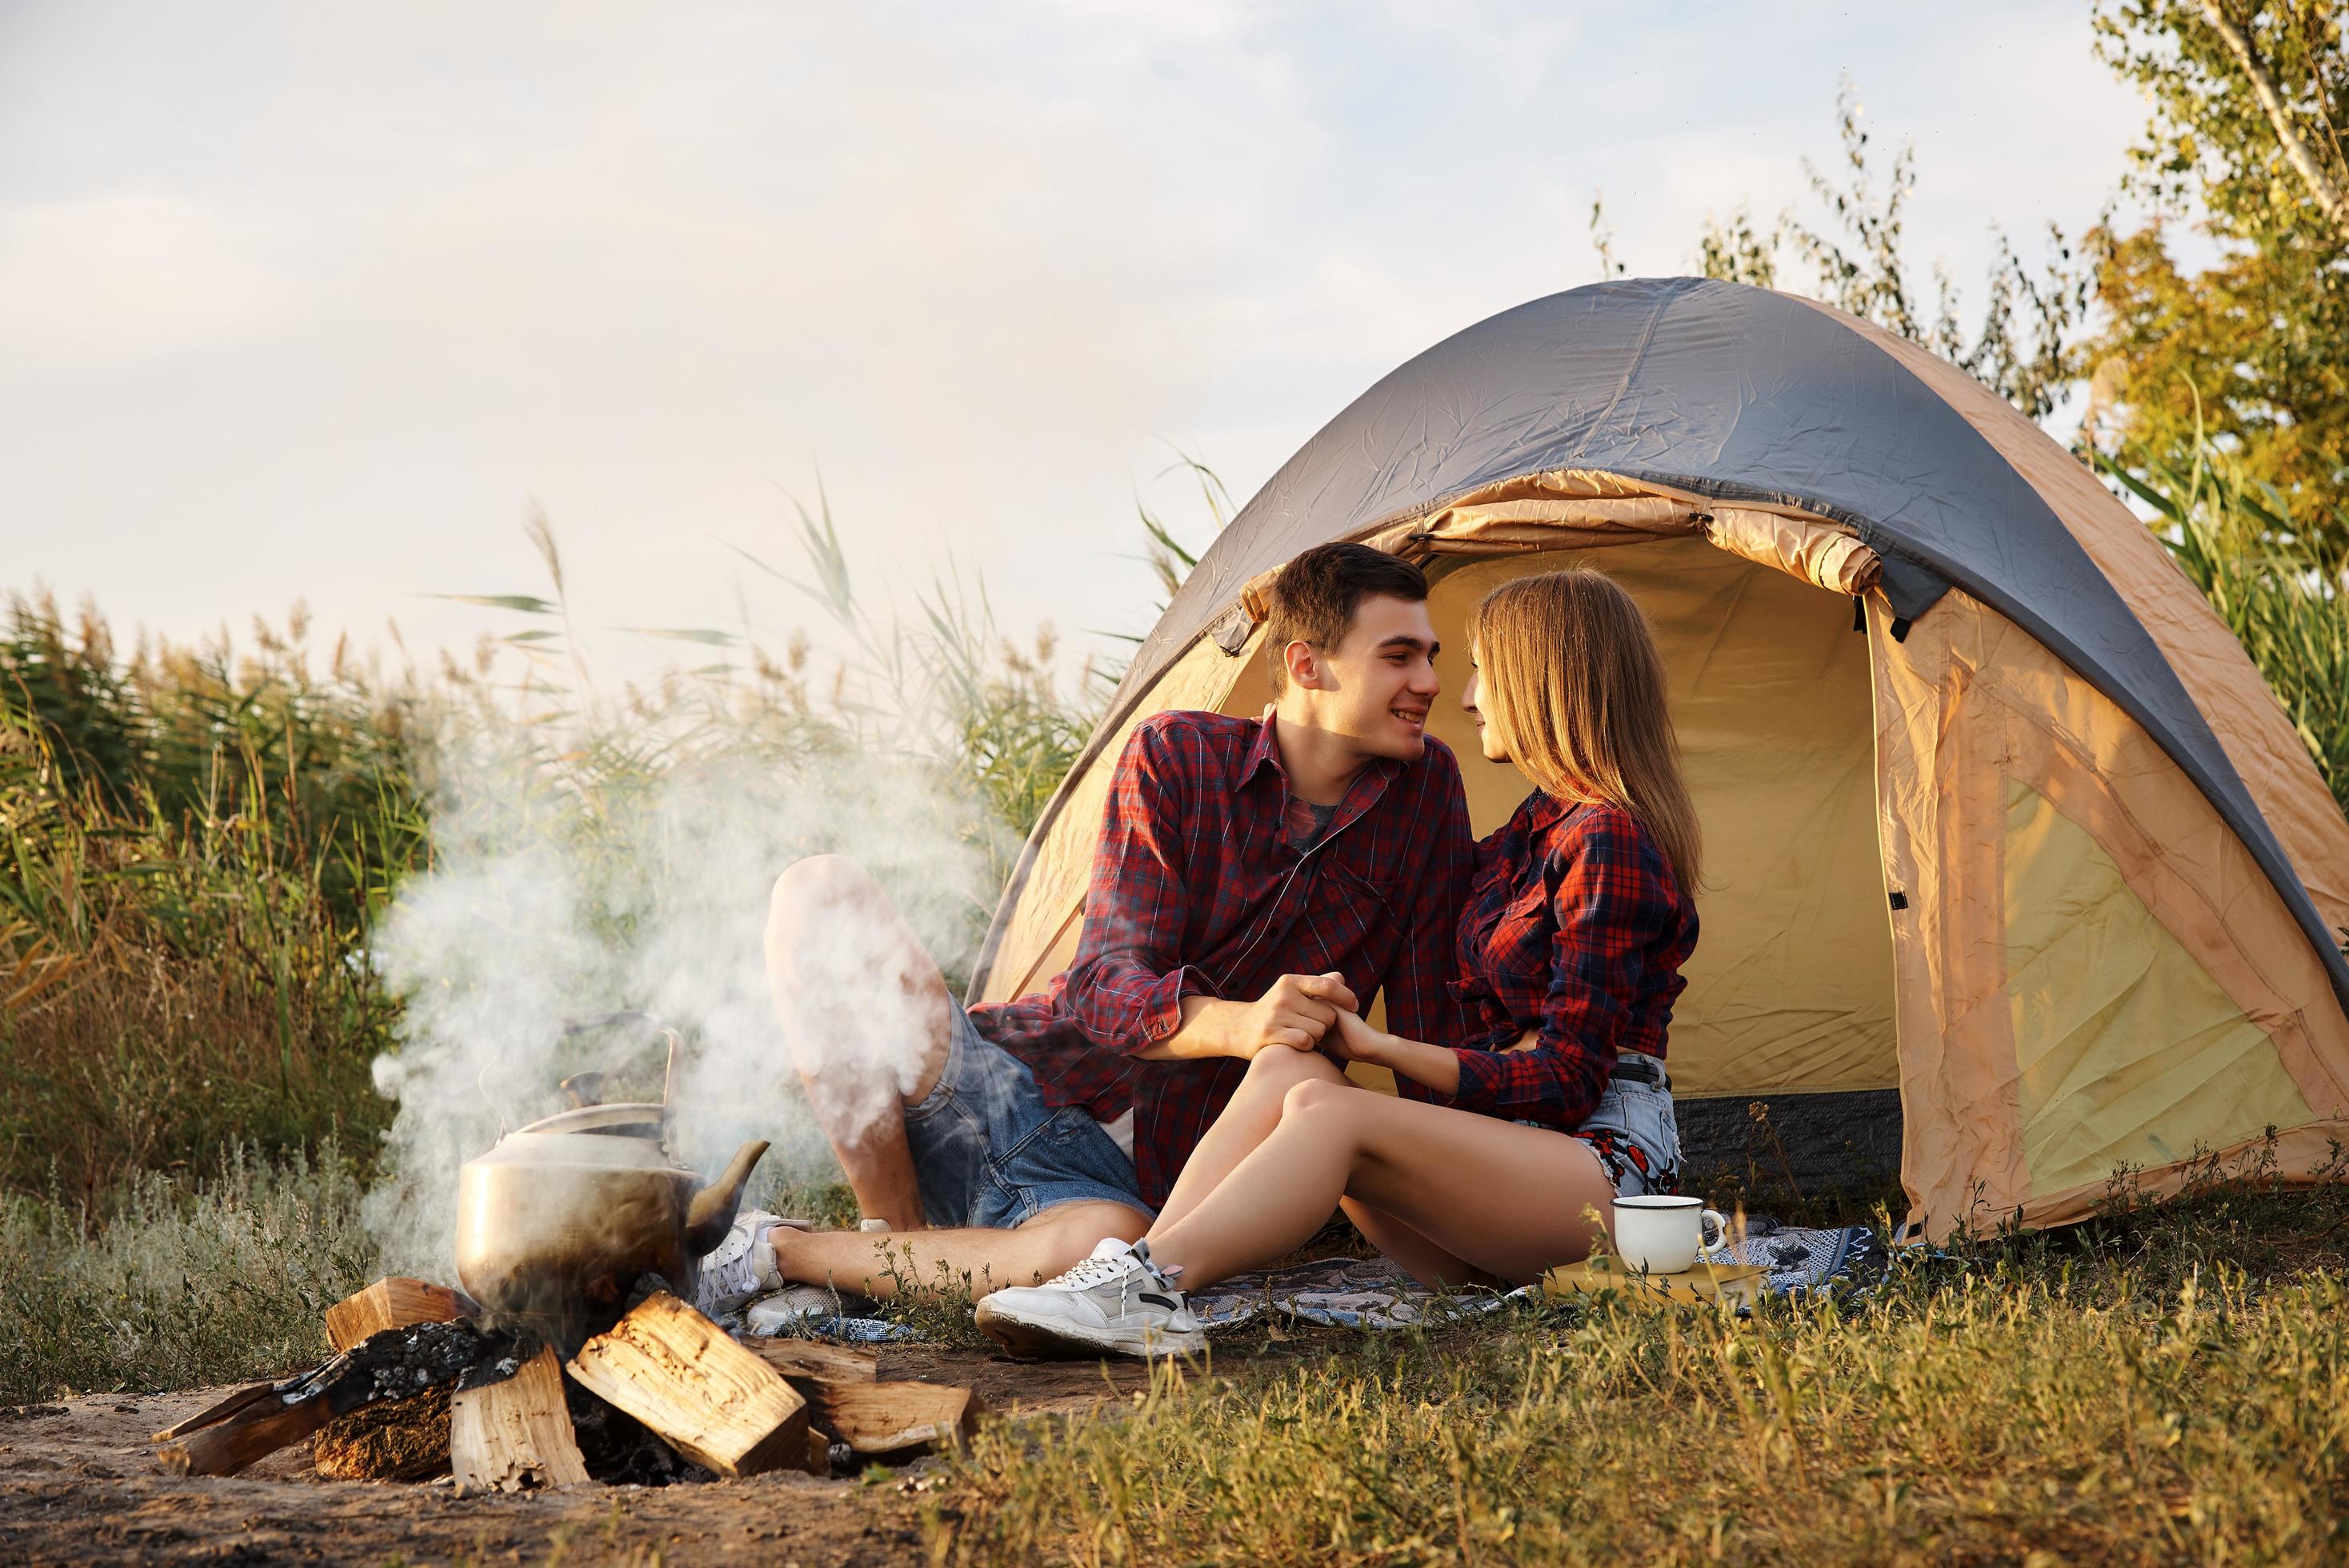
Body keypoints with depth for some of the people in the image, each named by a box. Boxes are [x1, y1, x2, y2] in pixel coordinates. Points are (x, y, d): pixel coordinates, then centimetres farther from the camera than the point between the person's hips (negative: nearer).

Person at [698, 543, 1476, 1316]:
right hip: (997, 1074, 0)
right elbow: (1106, 985, -14)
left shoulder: (1427, 788, 0)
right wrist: (1237, 1024, -36)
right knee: (819, 897, -23)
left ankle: (784, 1253, -19)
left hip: (1122, 1174, 0)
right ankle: (895, 1234, -15)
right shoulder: (1174, 756, -4)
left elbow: (1431, 1040, 6)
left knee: (1107, 1246, -41)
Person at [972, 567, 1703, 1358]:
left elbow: (1564, 1082, -16)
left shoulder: (1610, 841, -12)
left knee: (1331, 1112, -30)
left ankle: (1149, 1288, -43)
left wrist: (1382, 1047, -14)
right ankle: (1144, 1272, -35)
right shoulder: (1543, 825, 18)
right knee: (1287, 1068, -16)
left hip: (1607, 1165, -8)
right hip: (1511, 1151, 8)